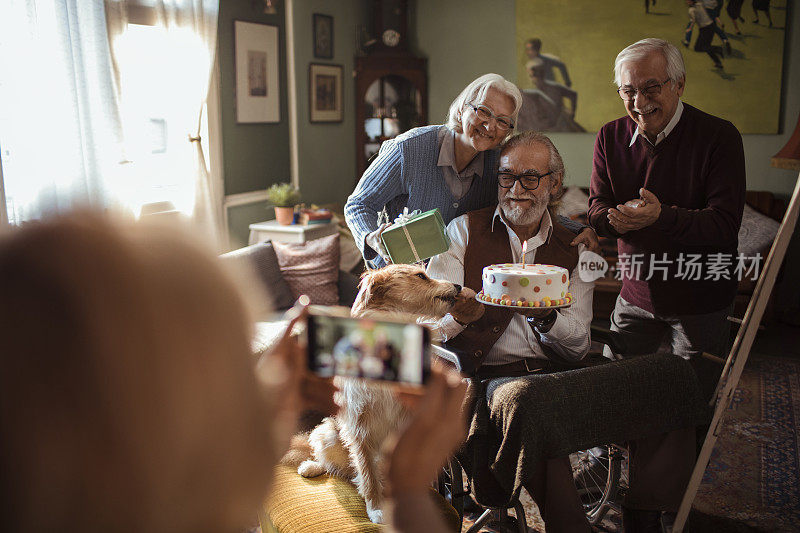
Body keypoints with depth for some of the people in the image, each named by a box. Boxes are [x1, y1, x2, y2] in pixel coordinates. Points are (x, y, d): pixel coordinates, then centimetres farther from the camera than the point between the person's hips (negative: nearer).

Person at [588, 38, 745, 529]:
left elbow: (726, 222, -21)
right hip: (636, 293, 4)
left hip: (700, 302, -3)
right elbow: (598, 209, -1)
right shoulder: (612, 137, 0)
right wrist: (618, 216, -25)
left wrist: (663, 217, -37)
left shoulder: (719, 136, -14)